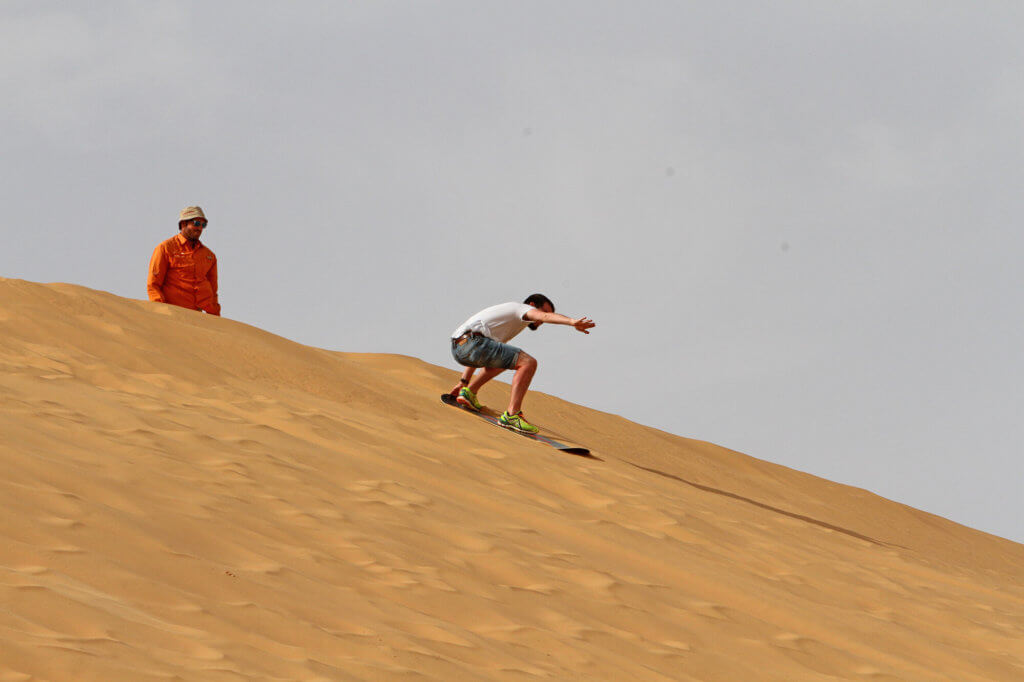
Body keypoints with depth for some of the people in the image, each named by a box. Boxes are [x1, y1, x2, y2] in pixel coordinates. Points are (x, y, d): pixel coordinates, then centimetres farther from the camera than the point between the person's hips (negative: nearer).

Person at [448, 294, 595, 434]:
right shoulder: (523, 308, 9)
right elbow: (546, 316, -15)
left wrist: (463, 382, 44)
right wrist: (573, 322, -31)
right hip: (473, 342, -10)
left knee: (503, 360, 36)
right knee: (528, 363, -15)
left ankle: (469, 391, 23)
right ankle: (512, 415, -23)